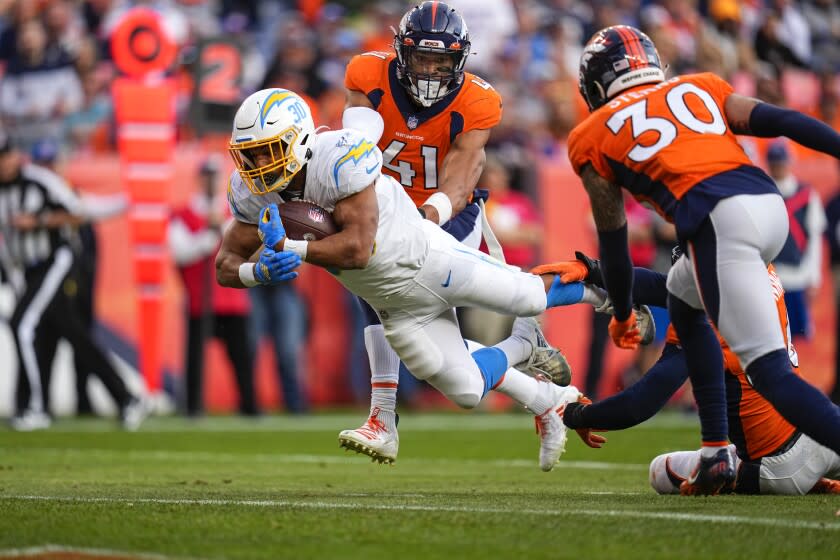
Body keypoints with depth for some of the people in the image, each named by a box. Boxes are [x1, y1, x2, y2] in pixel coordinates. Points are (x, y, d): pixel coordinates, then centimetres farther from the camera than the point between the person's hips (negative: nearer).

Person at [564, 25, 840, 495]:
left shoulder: (594, 137, 19)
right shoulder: (700, 88, 28)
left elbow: (614, 241, 23)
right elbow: (781, 121, 13)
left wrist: (622, 315, 37)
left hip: (718, 223, -6)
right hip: (772, 203, 6)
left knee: (771, 373, -7)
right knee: (683, 299, 31)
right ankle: (717, 452, 27)